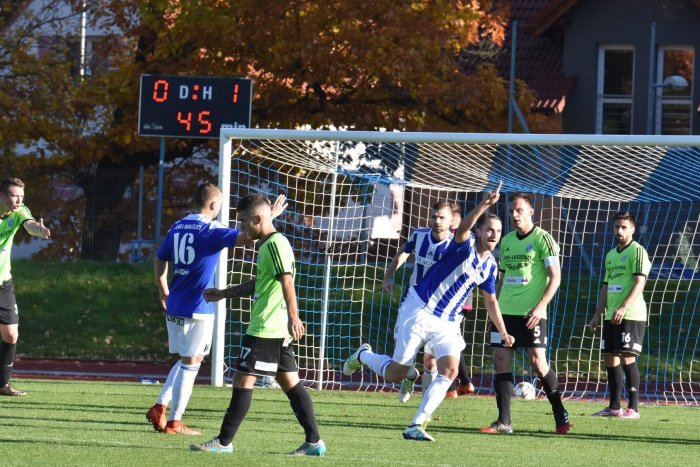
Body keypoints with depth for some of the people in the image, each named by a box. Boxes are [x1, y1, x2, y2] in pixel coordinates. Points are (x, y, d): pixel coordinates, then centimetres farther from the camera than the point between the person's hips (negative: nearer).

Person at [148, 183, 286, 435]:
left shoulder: (177, 227, 10)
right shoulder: (210, 230, -13)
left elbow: (159, 260, 20)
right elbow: (249, 237, -22)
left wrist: (164, 291, 32)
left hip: (174, 307, 7)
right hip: (197, 310, -7)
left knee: (186, 361, 20)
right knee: (190, 363, 0)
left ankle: (159, 406, 11)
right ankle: (174, 422, 1)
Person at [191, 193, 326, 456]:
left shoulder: (275, 244, -13)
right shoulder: (269, 244, 19)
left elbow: (286, 281, -25)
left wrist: (293, 316, -35)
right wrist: (223, 294, 36)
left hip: (265, 329, -10)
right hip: (277, 331, 10)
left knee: (243, 380, -5)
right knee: (289, 382, 8)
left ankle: (224, 442, 0)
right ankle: (314, 441, 5)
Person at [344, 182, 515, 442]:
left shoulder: (489, 265, 7)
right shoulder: (465, 246, -15)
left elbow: (490, 300, 21)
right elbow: (462, 229, -40)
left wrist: (503, 333, 18)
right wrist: (484, 205, -57)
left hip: (448, 323, 6)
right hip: (419, 311, -6)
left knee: (449, 370, -17)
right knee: (396, 373, -3)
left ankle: (416, 426, -12)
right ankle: (363, 356, 31)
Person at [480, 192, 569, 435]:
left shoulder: (543, 239, -5)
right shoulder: (507, 241, 14)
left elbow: (555, 278, -8)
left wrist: (540, 306, -18)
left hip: (531, 314, -6)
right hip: (505, 312, 6)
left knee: (537, 361, -11)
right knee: (501, 361, -1)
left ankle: (560, 415, 4)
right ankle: (503, 421, 1)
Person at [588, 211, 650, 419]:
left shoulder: (637, 251, -6)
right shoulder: (611, 255, 18)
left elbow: (639, 283, -17)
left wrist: (623, 307, -27)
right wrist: (597, 315, 17)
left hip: (631, 315, -8)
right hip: (611, 316, 8)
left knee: (627, 357, -11)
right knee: (610, 358, 7)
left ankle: (633, 407, -9)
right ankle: (614, 407, 14)